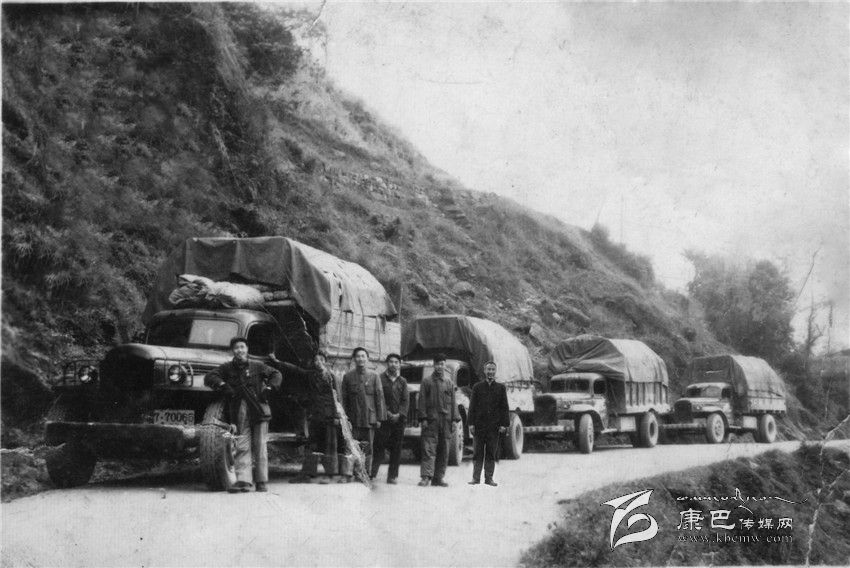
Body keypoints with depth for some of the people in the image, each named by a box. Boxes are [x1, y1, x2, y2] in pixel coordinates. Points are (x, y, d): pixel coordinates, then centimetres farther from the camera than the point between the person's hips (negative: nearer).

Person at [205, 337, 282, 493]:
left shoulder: (257, 366, 9)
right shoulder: (227, 368, 9)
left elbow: (276, 375, 11)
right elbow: (209, 377, 0)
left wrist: (268, 388, -4)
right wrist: (222, 385, -16)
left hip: (259, 410, 0)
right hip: (239, 413, 0)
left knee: (260, 447, 1)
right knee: (241, 447, -5)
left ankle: (261, 481, 7)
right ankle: (243, 481, -8)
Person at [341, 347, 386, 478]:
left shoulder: (374, 376, 5)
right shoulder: (348, 377, 6)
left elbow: (380, 397, 4)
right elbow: (344, 399, 7)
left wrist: (380, 418, -1)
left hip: (370, 419, 0)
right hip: (353, 421, 0)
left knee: (368, 449, 3)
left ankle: (367, 474, 10)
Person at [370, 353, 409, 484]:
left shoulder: (402, 381, 13)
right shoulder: (380, 378, 3)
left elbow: (406, 400, 7)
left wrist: (399, 414, -7)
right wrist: (387, 413, -10)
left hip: (399, 419, 3)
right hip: (384, 418, -3)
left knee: (396, 449, 3)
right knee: (379, 447, -7)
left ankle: (392, 476, 8)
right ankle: (372, 474, -5)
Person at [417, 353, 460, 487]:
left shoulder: (449, 383, 14)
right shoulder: (426, 381, 6)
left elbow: (453, 402, 13)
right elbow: (422, 401, 2)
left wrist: (454, 419, 4)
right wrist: (423, 418, -7)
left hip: (446, 421, 3)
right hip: (431, 421, -3)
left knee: (444, 451, 3)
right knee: (429, 449, -10)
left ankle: (438, 478, 9)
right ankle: (426, 476, -13)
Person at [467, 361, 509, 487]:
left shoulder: (501, 388, 8)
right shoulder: (477, 387, 7)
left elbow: (505, 407, 6)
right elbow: (472, 406, 5)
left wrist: (504, 424, -3)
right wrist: (471, 423, -3)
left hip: (494, 425, 0)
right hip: (479, 424, 0)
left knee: (492, 452, 3)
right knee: (478, 452, 2)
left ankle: (489, 478, 10)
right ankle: (476, 477, 8)